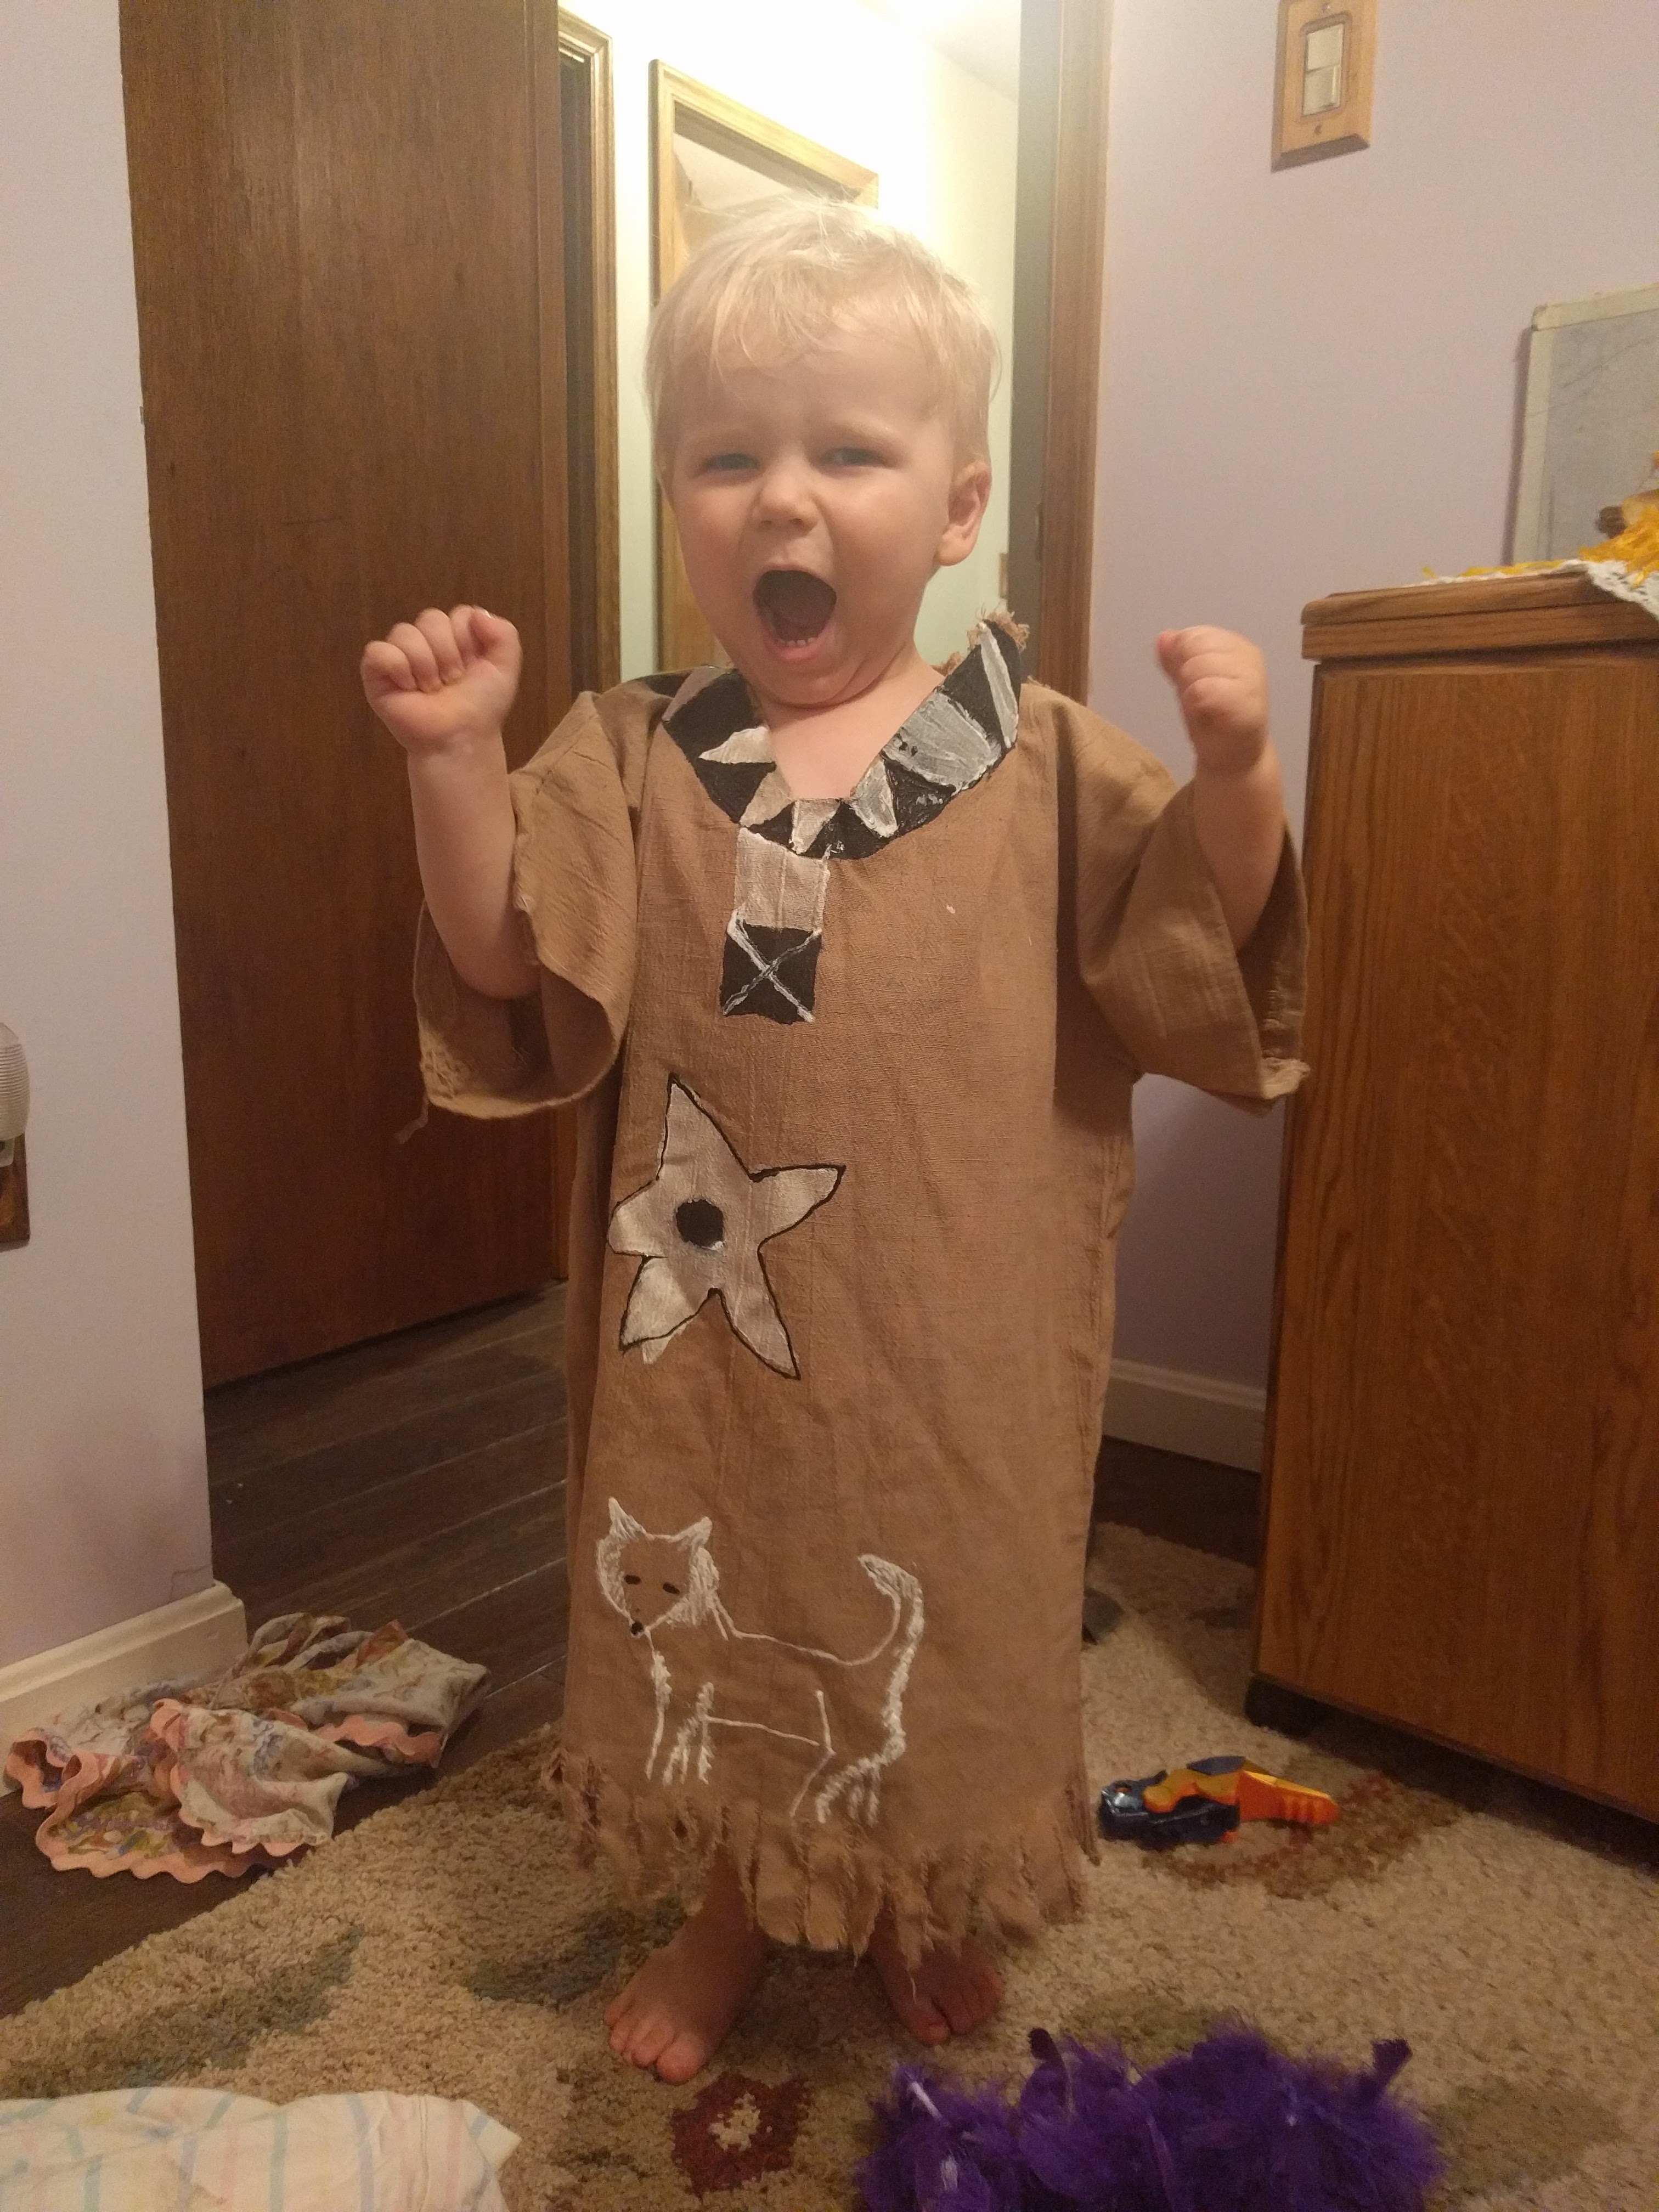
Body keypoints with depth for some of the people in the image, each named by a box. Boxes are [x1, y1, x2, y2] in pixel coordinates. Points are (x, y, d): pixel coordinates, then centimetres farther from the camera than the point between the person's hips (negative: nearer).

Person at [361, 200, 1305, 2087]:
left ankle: (919, 1908, 47)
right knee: (720, 1605, 18)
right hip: (704, 1311, 1)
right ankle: (735, 1912, 47)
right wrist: (454, 764, -20)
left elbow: (1196, 943, -4)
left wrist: (1230, 772, -20)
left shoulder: (1036, 758, -2)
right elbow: (507, 960, -7)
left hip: (949, 1323, 0)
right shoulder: (630, 760, 0)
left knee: (945, 1613, 17)